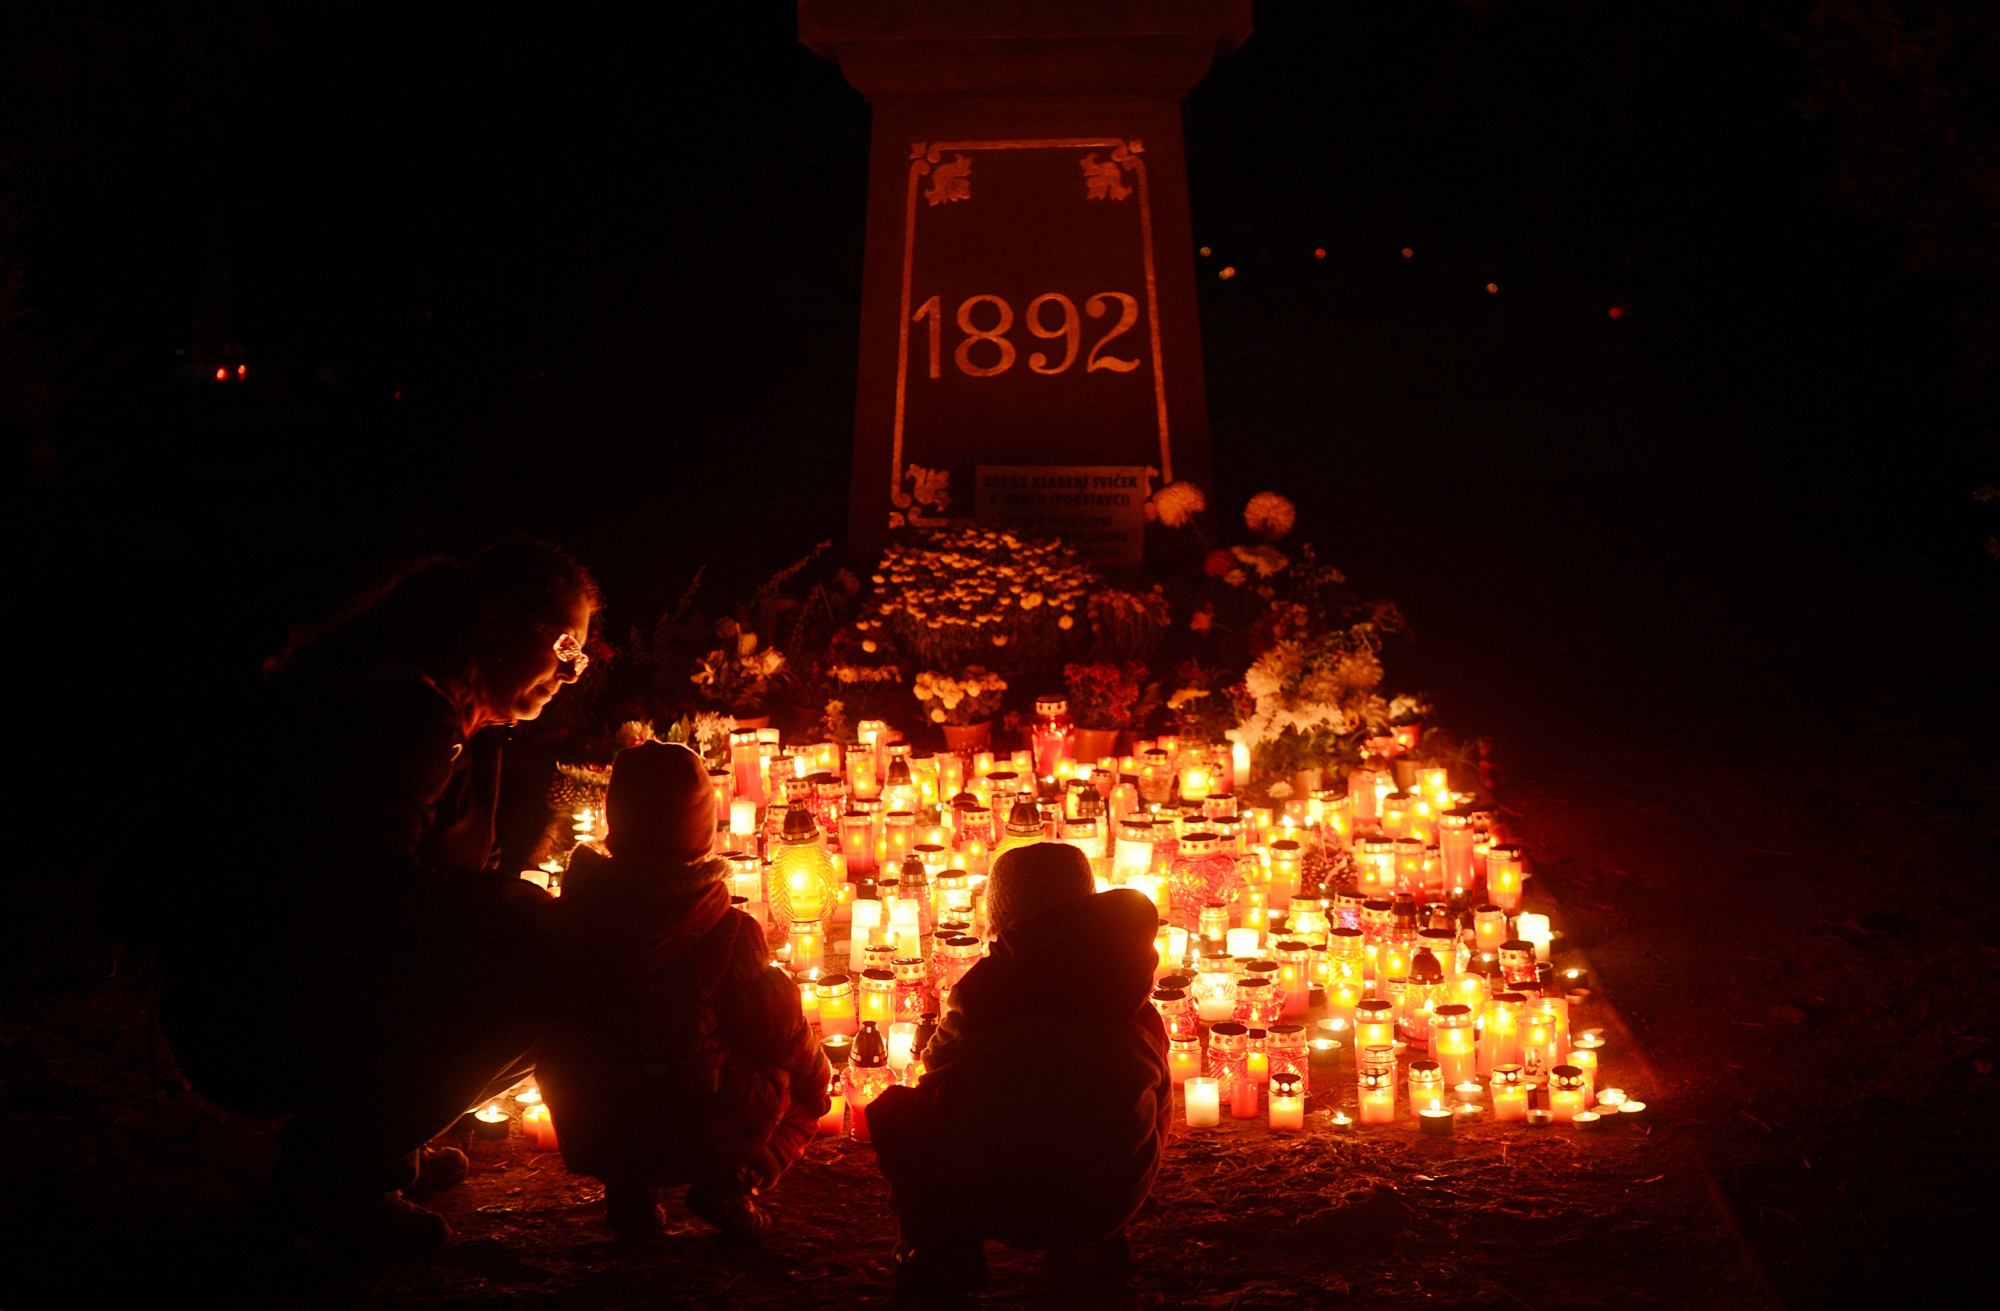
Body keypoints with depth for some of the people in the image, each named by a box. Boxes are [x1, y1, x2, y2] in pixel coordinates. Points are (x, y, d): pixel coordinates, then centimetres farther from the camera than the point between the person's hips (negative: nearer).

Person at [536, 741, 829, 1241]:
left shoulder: (568, 917, -10)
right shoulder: (730, 934, -19)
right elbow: (783, 1042, -9)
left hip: (592, 1140, 4)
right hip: (700, 1139, -3)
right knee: (810, 1078, 20)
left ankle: (628, 1187, 17)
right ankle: (729, 1184, 4)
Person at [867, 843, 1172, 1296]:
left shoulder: (988, 984, -6)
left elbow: (939, 1069, 5)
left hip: (1013, 1204, -4)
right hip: (1116, 1201, 5)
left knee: (891, 1113, 15)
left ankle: (947, 1252, 12)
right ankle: (1097, 1241, 32)